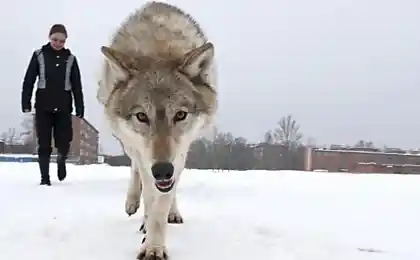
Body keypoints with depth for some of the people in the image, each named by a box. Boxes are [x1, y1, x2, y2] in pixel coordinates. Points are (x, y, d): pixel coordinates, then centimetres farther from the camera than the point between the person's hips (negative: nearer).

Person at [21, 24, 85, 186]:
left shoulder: (70, 58, 6)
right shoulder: (39, 55, 3)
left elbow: (77, 85, 5)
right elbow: (29, 80, 2)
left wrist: (80, 107, 0)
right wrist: (26, 102, -6)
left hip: (63, 107, 1)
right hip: (43, 106, 0)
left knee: (64, 142, -4)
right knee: (44, 143, 0)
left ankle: (61, 160, 29)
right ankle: (44, 177, 12)